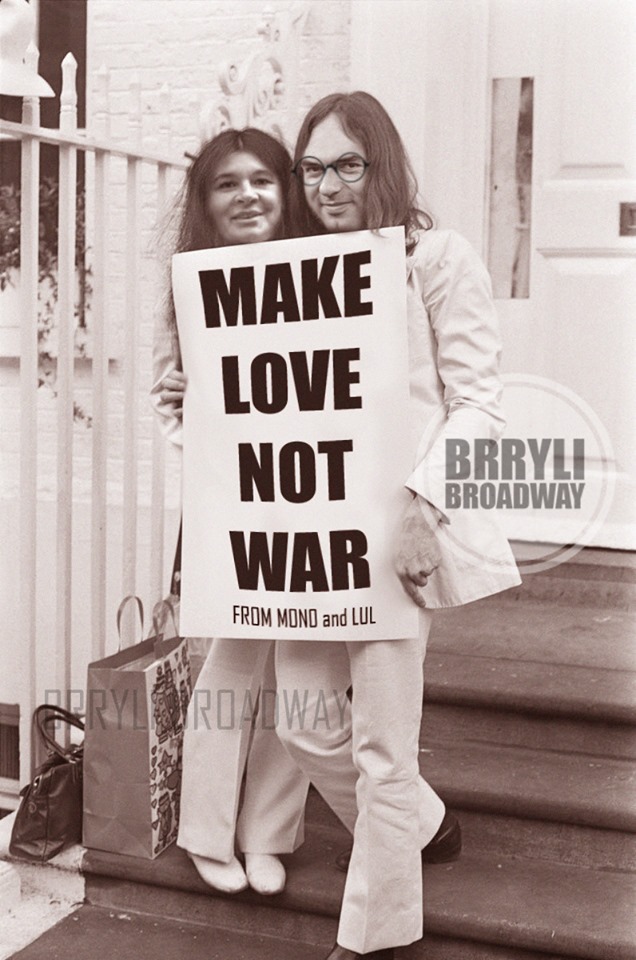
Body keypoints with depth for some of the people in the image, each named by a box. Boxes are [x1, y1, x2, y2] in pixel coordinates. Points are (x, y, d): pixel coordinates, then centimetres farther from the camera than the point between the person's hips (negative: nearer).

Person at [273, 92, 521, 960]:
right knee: (306, 729, 11)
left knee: (381, 746, 1)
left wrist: (423, 507, -21)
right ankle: (426, 826, 39)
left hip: (393, 529, -6)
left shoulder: (438, 258, -2)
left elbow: (477, 404, -7)